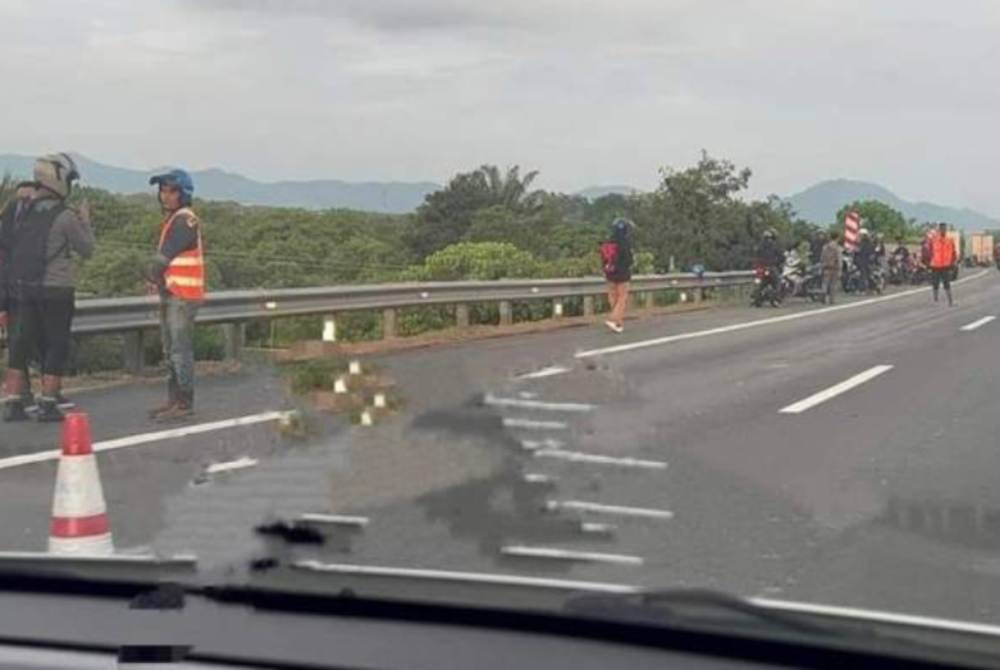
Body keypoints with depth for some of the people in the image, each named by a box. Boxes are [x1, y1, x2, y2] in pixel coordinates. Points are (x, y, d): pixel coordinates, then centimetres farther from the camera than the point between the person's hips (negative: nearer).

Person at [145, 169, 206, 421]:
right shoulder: (172, 219, 18)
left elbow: (165, 254, -15)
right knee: (170, 351, 13)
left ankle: (184, 403, -5)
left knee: (181, 350, -8)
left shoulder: (186, 220, -13)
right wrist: (157, 279, 2)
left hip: (183, 296, -10)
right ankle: (174, 400, 20)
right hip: (170, 294, 10)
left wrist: (151, 274, 0)